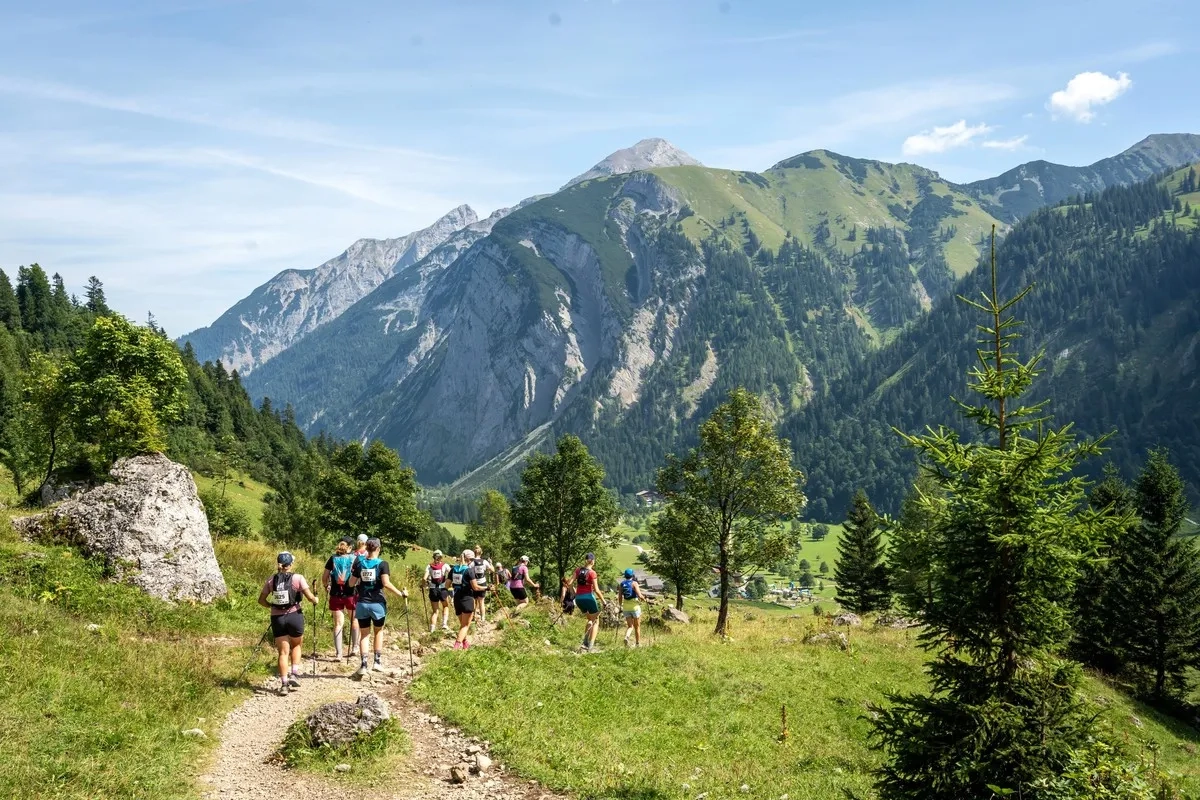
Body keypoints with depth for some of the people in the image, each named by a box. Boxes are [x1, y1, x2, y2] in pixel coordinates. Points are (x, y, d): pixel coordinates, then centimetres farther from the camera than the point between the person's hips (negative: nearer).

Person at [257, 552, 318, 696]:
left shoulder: (271, 580, 2)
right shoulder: (298, 578, -7)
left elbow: (261, 600, 6)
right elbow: (310, 598, -9)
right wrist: (315, 600, 12)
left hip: (277, 618, 2)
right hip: (294, 616, -2)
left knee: (283, 651, 8)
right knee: (296, 645, 23)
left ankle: (284, 684, 2)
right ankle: (294, 674, 8)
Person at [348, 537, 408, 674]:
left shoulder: (359, 563, 1)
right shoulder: (382, 564, -8)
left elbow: (351, 583, 5)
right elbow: (386, 584, -17)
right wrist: (401, 594, -11)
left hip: (362, 603, 2)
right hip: (378, 603, -2)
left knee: (363, 634, 10)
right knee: (378, 631, 18)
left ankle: (363, 664, 2)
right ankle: (377, 661, 13)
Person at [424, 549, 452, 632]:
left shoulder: (429, 566, 2)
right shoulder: (445, 565, 0)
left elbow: (425, 578, -9)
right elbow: (451, 576, -13)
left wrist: (425, 585, 10)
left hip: (433, 590, 1)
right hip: (443, 589, -1)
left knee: (435, 611, 15)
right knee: (446, 607, 25)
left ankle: (432, 628, 2)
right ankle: (444, 623, 8)